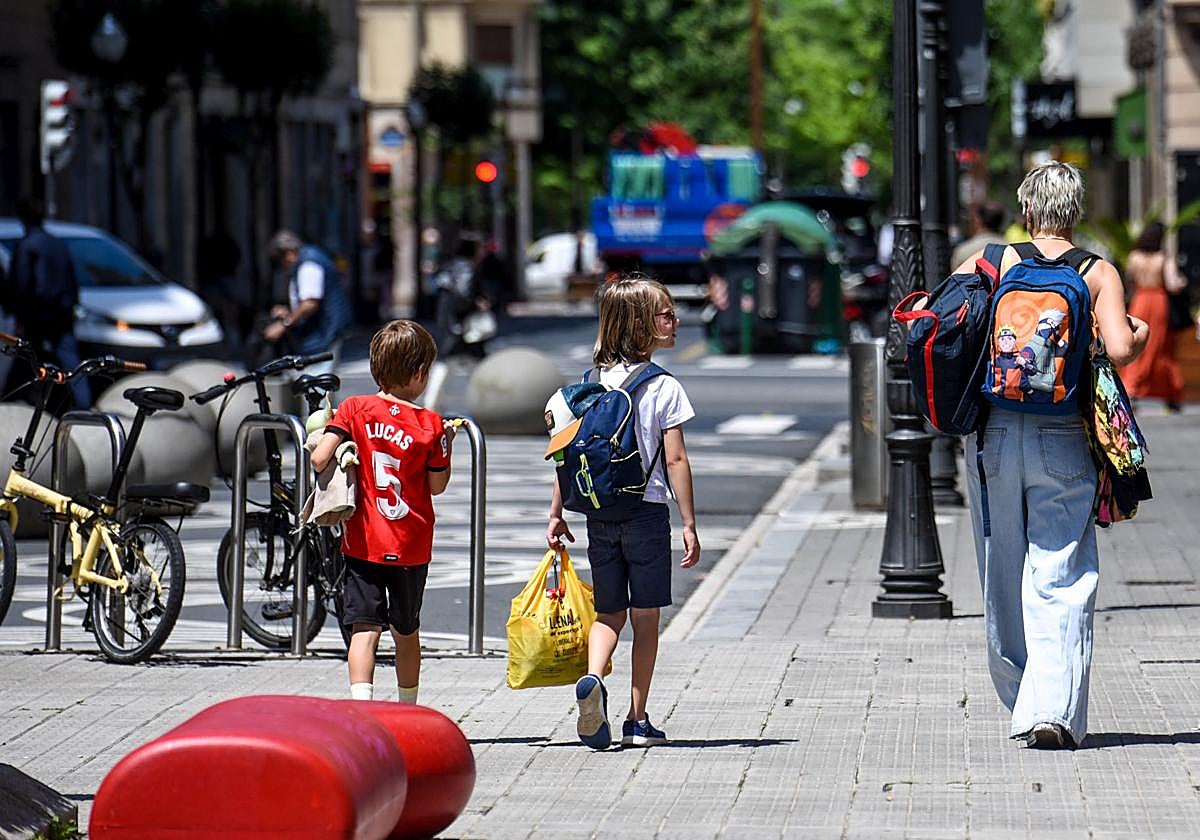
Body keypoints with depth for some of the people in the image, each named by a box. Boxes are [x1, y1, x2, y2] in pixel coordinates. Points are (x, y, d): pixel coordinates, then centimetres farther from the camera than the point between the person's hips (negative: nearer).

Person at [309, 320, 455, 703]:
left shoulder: (354, 409, -5)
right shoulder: (430, 424, -6)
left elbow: (319, 459, -13)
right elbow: (437, 486, 2)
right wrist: (446, 444, 15)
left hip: (363, 541, -1)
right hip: (412, 545, 1)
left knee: (364, 628, -5)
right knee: (407, 631, 17)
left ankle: (361, 704, -24)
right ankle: (408, 710, 30)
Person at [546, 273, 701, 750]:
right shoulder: (664, 388, -9)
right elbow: (676, 460, -10)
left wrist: (556, 514, 11)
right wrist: (689, 524, -5)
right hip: (647, 513, -4)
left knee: (608, 613, 13)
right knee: (645, 619, 7)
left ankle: (592, 678, -15)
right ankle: (637, 720, 9)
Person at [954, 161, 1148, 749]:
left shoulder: (989, 262, 5)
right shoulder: (1099, 274, 0)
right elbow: (1119, 348, -14)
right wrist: (1141, 335, 8)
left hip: (994, 433, 2)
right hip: (1063, 437, -2)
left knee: (1003, 575, 14)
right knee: (1060, 580, -2)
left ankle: (1019, 695, 24)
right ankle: (1053, 710, -14)